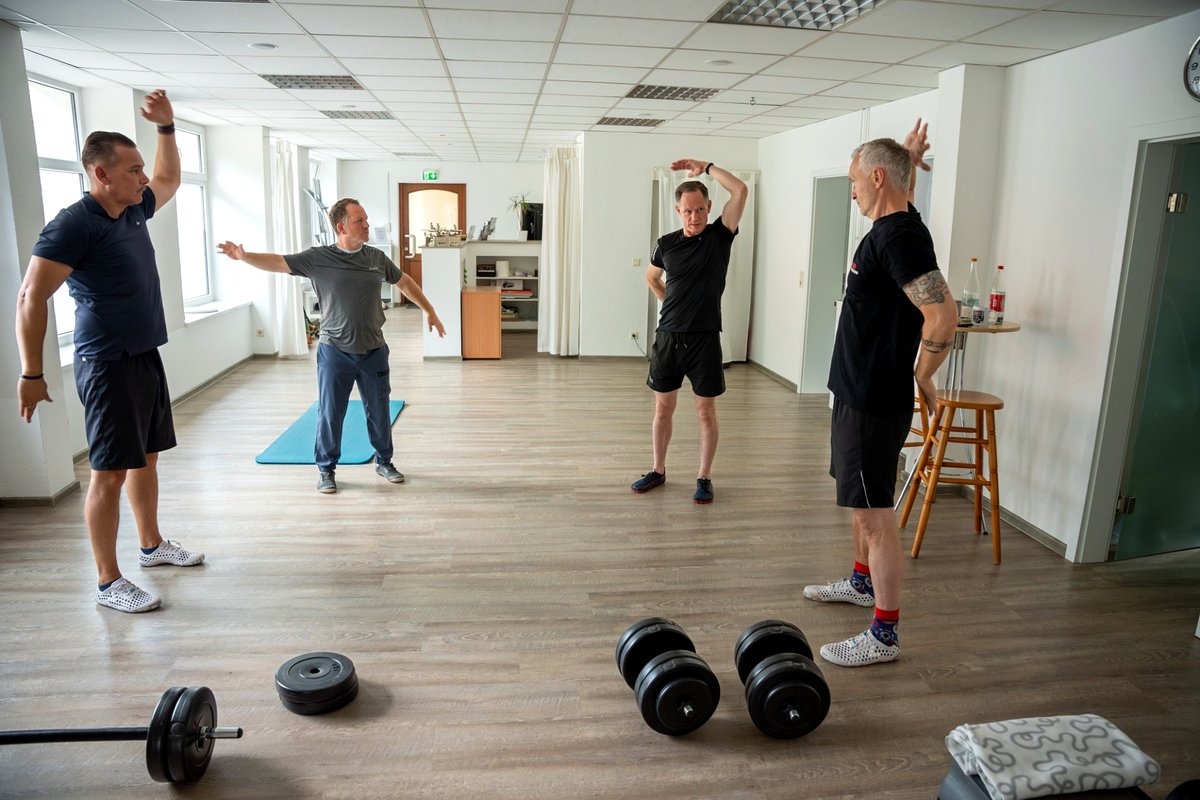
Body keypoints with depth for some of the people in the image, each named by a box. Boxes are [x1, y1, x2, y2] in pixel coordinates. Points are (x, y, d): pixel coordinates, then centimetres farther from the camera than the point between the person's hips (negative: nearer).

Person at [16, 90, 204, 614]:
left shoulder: (134, 212, 9)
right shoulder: (75, 224, -15)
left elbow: (169, 181, 30)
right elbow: (31, 299, -18)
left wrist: (166, 127, 19)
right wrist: (31, 374, -19)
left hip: (147, 358, 8)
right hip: (108, 367, -8)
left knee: (147, 457, 17)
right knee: (111, 472, -3)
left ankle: (153, 545, 33)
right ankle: (108, 583, 7)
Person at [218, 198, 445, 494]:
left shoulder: (377, 258, 2)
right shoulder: (317, 258, -7)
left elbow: (405, 282, 16)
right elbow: (278, 262, -10)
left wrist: (430, 311, 21)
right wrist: (244, 256, -27)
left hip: (374, 351, 3)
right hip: (335, 351, -2)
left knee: (379, 411, 12)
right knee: (329, 413, 6)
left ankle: (384, 462, 31)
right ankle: (326, 469, 23)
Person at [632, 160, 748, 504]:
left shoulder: (720, 235, -3)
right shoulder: (666, 244, 4)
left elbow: (740, 191, -16)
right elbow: (652, 277, 24)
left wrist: (705, 166, -9)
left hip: (704, 338, -2)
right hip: (667, 337, 3)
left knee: (706, 411, 4)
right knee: (663, 407, 11)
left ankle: (704, 478, 16)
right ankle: (658, 471, 25)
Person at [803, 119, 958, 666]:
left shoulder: (899, 237, -20)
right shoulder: (891, 226, 11)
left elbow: (943, 315, -28)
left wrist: (921, 377, -15)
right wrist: (910, 160, 21)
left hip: (875, 403, -11)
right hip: (858, 393, 11)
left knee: (874, 513, -4)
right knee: (862, 502, 24)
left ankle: (884, 636, 7)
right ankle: (862, 583, 43)